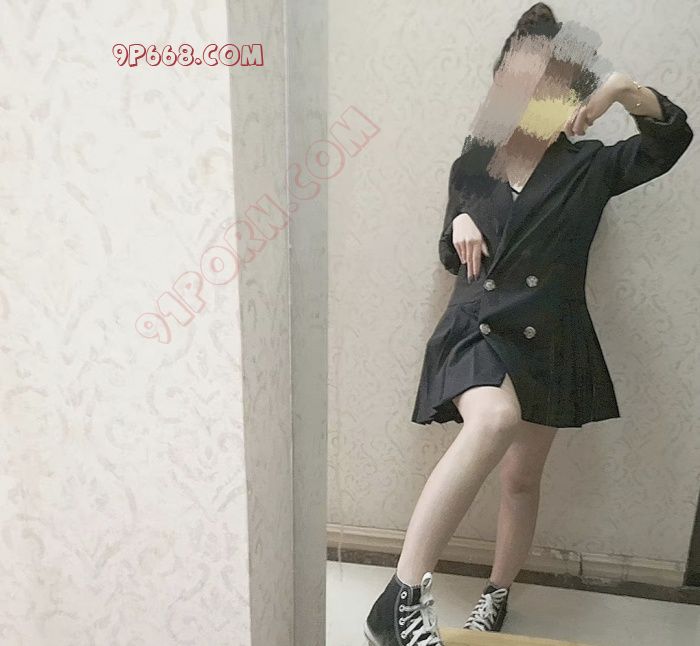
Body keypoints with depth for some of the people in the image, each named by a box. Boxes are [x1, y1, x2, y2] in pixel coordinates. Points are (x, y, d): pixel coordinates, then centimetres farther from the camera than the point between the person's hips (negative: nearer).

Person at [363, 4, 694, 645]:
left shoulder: (588, 166, 6)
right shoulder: (470, 169, 10)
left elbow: (672, 136, -5)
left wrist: (624, 87, -18)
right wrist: (459, 225, -5)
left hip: (551, 342, 2)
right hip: (477, 327, -1)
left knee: (522, 478, 9)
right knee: (495, 419, -35)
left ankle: (497, 594, 35)